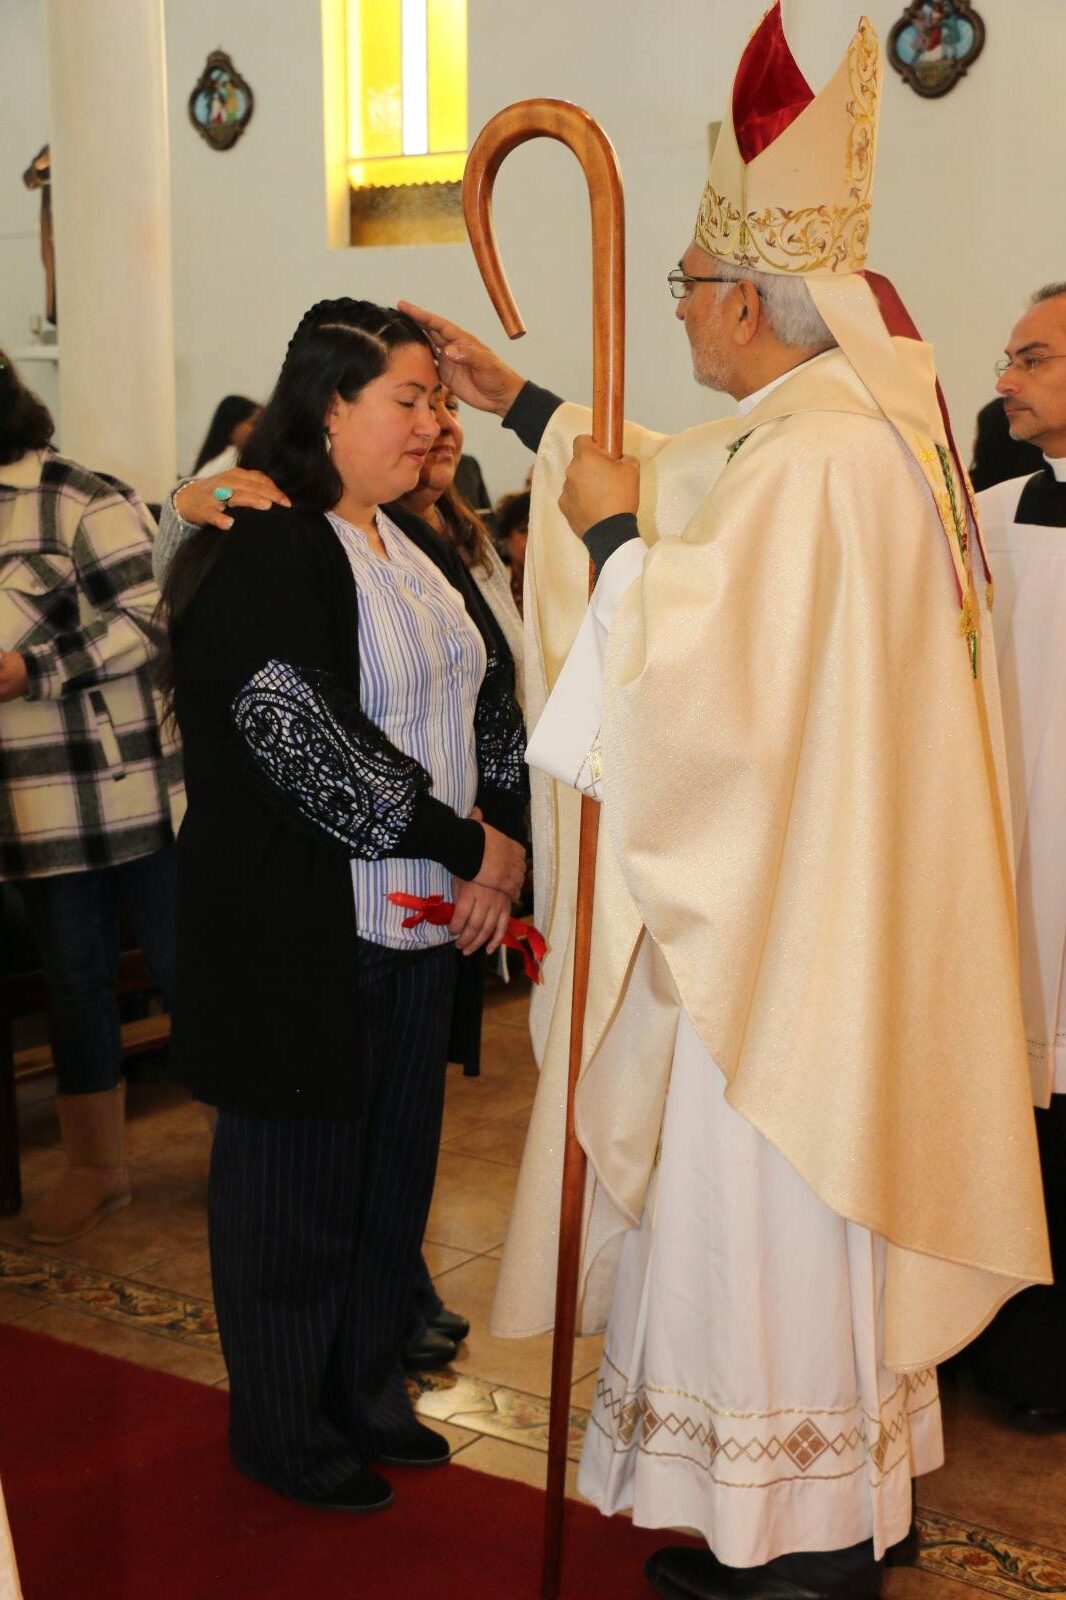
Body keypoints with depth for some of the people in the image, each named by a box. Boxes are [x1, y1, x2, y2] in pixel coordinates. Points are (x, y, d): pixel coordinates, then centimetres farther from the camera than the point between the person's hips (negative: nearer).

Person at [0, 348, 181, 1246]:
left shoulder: (82, 502, -10)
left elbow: (148, 622, -16)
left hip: (131, 790, -6)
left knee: (182, 965, 3)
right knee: (72, 981, 13)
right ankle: (96, 1168, 25)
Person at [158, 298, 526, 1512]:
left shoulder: (407, 548, 13)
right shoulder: (261, 549, -15)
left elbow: (483, 702, 16)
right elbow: (302, 737, -23)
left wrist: (506, 836, 0)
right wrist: (467, 843, -18)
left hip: (416, 916, 8)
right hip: (299, 932, -8)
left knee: (394, 1164, 16)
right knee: (297, 1178, 6)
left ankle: (364, 1393, 33)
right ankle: (283, 1430, 23)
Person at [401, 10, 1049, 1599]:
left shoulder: (814, 457, -23)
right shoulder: (861, 416, 8)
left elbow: (703, 681, -26)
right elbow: (675, 482, 23)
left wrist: (612, 534, -13)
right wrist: (522, 406, 23)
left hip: (781, 922, -10)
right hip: (822, 910, 10)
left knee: (772, 1211, 4)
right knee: (798, 1202, 20)